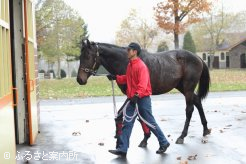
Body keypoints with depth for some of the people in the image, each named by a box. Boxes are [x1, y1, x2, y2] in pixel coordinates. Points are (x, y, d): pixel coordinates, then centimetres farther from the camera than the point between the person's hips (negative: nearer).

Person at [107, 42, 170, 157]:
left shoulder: (141, 66, -16)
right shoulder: (130, 65, 12)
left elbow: (143, 83, -26)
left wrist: (137, 95, -38)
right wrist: (116, 78, 12)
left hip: (142, 99, -9)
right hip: (133, 99, 9)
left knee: (150, 122, 3)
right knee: (127, 123, 4)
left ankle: (164, 143, 20)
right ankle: (122, 149, 6)